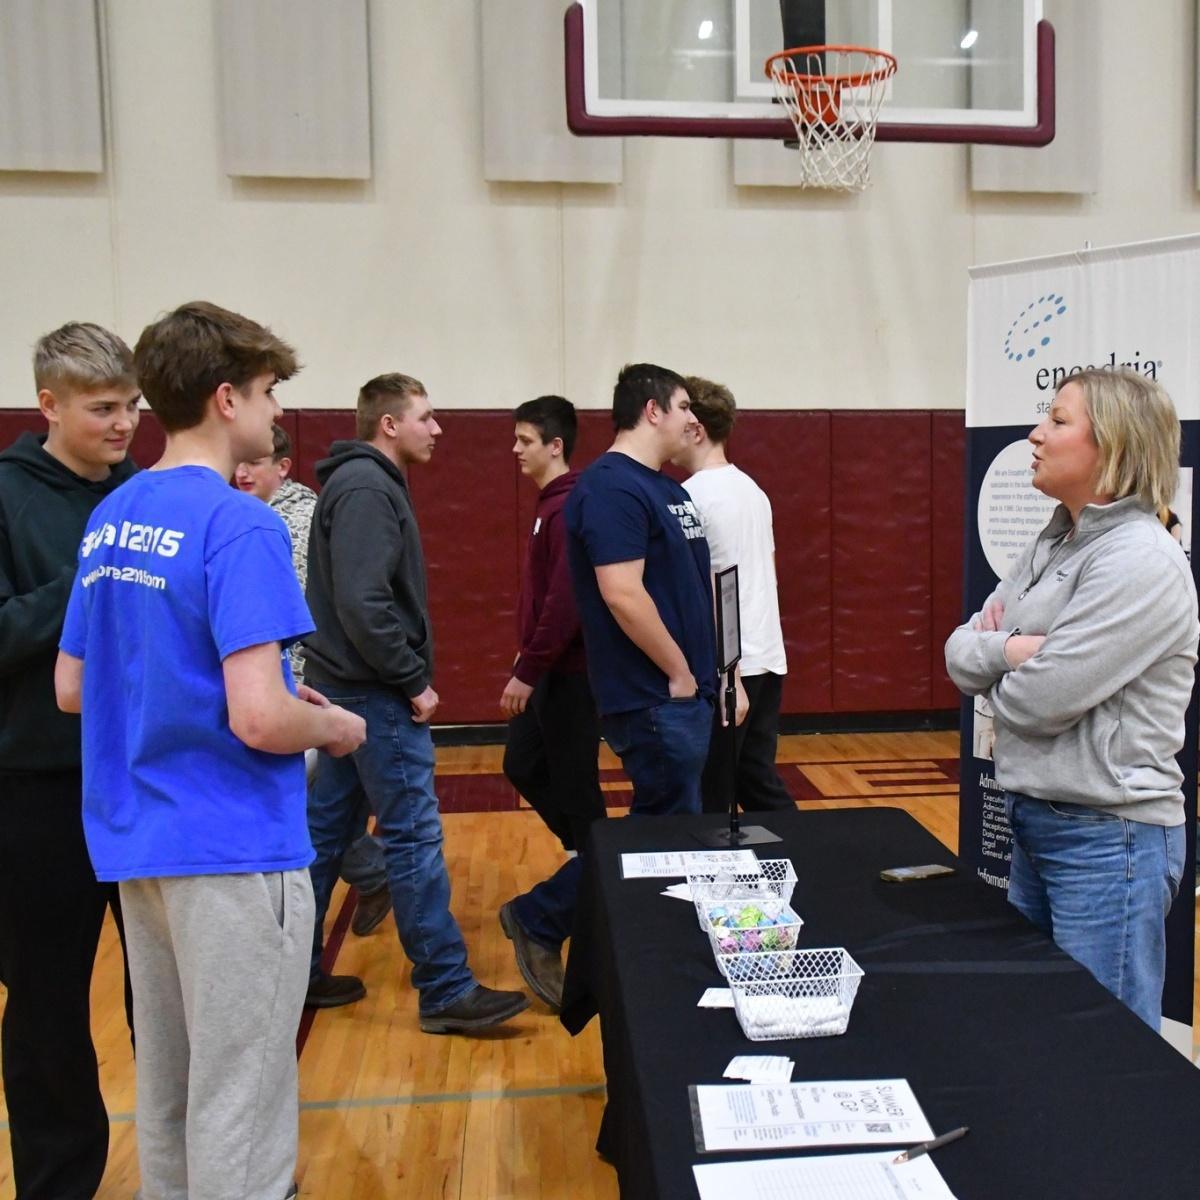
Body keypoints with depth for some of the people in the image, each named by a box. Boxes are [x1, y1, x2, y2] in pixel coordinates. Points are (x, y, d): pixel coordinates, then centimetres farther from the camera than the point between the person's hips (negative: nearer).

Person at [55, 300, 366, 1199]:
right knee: (238, 1102, 4)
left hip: (135, 839, 9)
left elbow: (72, 689, 14)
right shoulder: (239, 525, -17)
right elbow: (261, 719, -25)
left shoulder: (110, 518, 9)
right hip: (232, 847, -8)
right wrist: (333, 726, -5)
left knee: (167, 1087, 20)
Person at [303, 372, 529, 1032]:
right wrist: (414, 680, -17)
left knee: (326, 830, 15)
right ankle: (447, 991, 4)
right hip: (375, 693, -10)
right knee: (414, 836, -5)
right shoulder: (367, 489, -15)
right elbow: (363, 603, -24)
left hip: (350, 687, 10)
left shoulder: (362, 483, 16)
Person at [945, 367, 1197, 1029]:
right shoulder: (1050, 546, 8)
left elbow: (1037, 699, -23)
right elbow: (960, 652, 5)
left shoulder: (1140, 560, -19)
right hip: (1035, 820, 9)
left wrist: (997, 664, -2)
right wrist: (1009, 649, -16)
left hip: (1109, 836, -9)